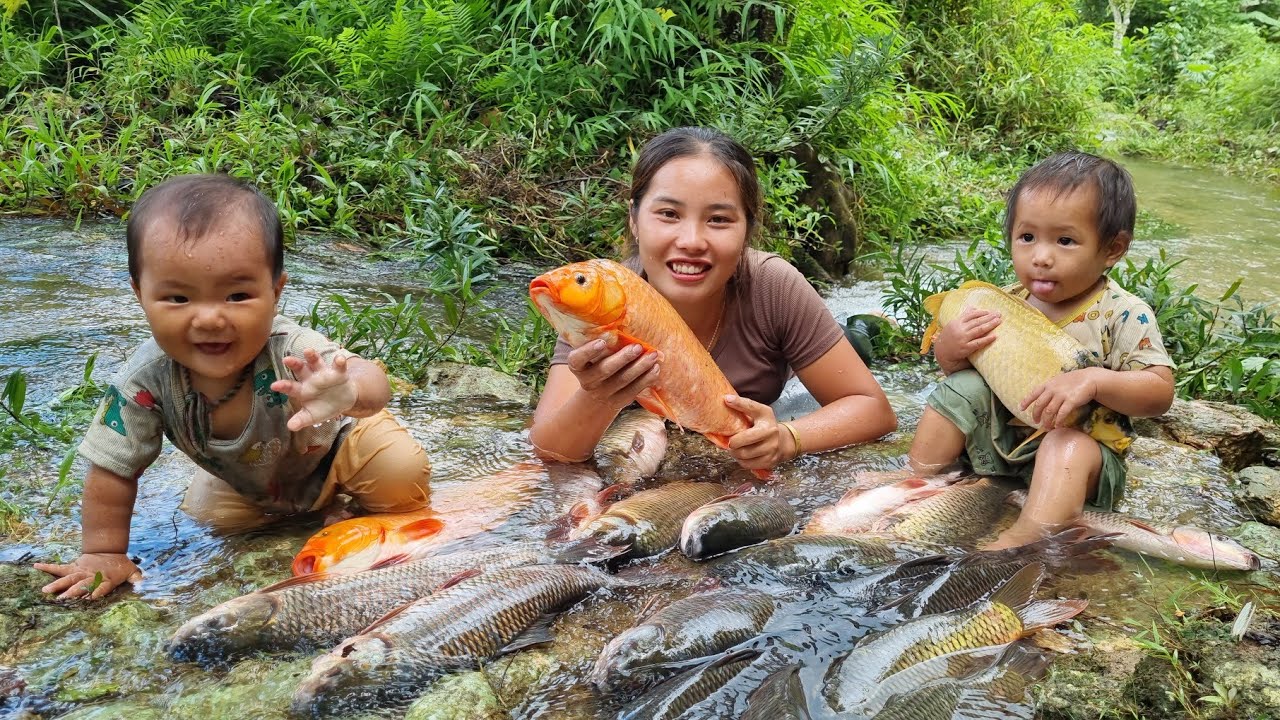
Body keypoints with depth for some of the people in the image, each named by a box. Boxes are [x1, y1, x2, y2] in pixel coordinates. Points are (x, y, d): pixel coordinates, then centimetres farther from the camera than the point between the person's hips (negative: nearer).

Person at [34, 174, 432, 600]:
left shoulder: (291, 353, -45)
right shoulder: (147, 378, -34)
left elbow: (371, 381, -62)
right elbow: (113, 469, -22)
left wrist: (347, 393, -85)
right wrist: (104, 553, -21)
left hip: (337, 442, -5)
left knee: (402, 475, -21)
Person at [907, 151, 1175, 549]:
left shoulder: (1124, 315, -13)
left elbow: (1160, 390, -19)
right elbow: (957, 365, 8)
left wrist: (1095, 380, -37)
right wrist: (948, 349, -17)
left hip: (1083, 441, -5)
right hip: (998, 432, 5)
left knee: (1068, 444, -35)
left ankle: (1019, 545, -46)